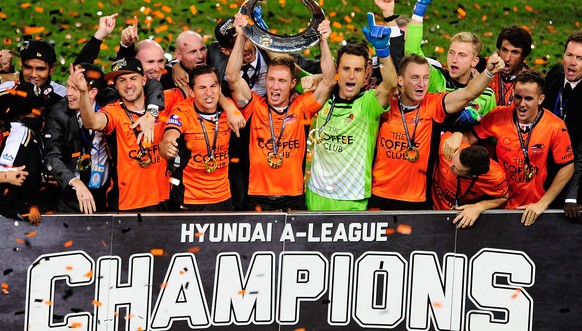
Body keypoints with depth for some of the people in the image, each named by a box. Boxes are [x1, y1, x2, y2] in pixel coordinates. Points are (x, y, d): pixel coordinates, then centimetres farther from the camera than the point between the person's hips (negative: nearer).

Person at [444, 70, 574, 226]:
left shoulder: (556, 127, -16)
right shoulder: (499, 116, -11)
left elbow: (567, 167, -8)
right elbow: (470, 137, -2)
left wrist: (542, 204, -10)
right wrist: (457, 135, -27)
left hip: (532, 208, -1)